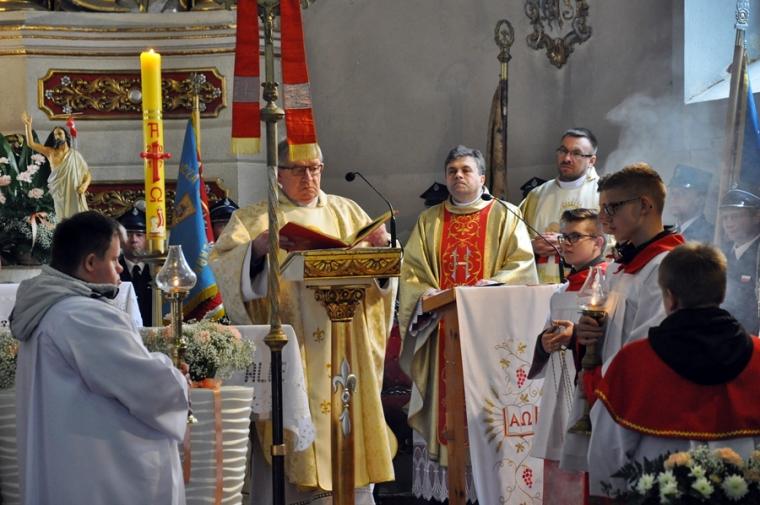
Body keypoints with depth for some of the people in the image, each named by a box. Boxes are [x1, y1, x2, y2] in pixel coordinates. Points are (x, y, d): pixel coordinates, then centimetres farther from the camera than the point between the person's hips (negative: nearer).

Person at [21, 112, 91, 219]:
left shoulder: (75, 155, 4)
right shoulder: (51, 153, 7)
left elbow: (88, 174, 7)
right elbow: (31, 143, -1)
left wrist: (85, 184, -14)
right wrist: (28, 125, -11)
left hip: (75, 196, -1)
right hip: (60, 195, 1)